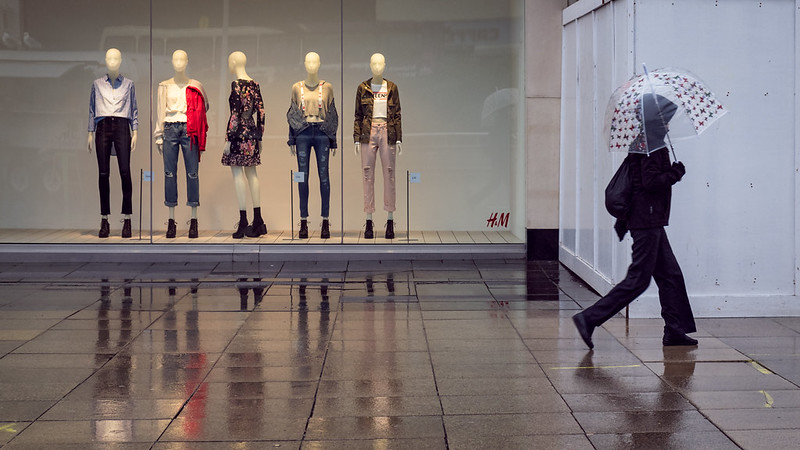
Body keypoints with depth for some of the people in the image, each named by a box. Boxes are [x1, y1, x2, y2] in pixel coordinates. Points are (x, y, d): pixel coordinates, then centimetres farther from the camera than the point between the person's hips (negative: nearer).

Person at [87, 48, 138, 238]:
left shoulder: (128, 84, 13)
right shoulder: (97, 84, 15)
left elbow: (134, 110, 13)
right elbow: (92, 110, 17)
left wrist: (135, 132, 4)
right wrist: (91, 133, 10)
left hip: (121, 126, -1)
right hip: (103, 127, 1)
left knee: (125, 171, -10)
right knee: (103, 173, -2)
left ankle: (127, 220, -9)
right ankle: (104, 221, 0)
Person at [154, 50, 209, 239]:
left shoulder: (196, 86, 8)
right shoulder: (165, 86, 10)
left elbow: (203, 107, 19)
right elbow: (160, 112, 8)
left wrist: (196, 124, 8)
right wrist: (159, 136, 4)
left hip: (189, 130, -1)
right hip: (170, 130, 1)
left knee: (192, 173, -2)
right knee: (170, 173, -1)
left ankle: (194, 220, 3)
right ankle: (171, 220, 3)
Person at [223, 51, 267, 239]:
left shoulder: (236, 84, -12)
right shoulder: (254, 85, 9)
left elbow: (235, 114, -16)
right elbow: (261, 112, 9)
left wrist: (228, 139, -12)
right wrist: (259, 137, 16)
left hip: (239, 134, -7)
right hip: (252, 132, 7)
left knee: (238, 174, -3)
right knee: (252, 173, 11)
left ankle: (243, 222, -4)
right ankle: (258, 220, 12)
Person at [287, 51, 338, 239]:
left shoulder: (327, 87, 7)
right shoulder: (297, 87, 9)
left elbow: (332, 115, 8)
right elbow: (292, 114, 10)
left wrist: (333, 141, 5)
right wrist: (291, 140, 4)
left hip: (322, 133, -1)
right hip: (303, 133, 1)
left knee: (324, 176, -3)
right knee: (303, 176, -1)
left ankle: (325, 221, 1)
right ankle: (304, 222, 3)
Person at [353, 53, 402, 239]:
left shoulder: (391, 88, 8)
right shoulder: (363, 88, 7)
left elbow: (397, 115, 8)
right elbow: (358, 115, 7)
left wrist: (398, 139, 1)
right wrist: (357, 139, -1)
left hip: (387, 132, 0)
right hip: (369, 133, 0)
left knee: (389, 175, 0)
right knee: (368, 175, -1)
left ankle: (390, 221, 4)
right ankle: (369, 221, 2)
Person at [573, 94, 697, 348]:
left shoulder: (643, 144, 15)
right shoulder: (653, 147, -15)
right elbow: (650, 182, -20)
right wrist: (675, 174, -11)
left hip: (651, 221, 10)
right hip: (648, 220, -10)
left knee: (671, 275, 13)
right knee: (638, 279, -7)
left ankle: (675, 331, 17)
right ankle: (589, 319, -8)